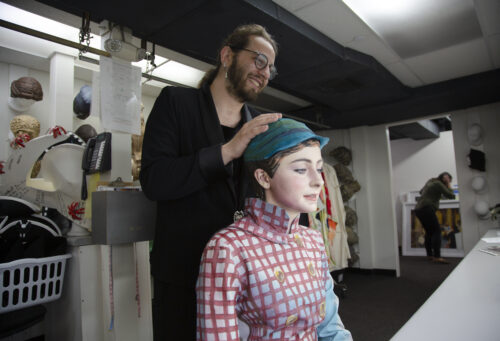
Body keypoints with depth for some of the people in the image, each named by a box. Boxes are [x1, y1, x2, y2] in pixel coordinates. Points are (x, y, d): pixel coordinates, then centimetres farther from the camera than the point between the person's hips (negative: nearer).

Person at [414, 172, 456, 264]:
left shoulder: (431, 181, 20)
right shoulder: (438, 184, -5)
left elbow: (421, 191, 36)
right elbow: (451, 196, -6)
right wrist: (448, 185, 2)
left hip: (418, 209, 10)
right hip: (426, 209, -10)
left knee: (429, 232, 15)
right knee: (437, 231, -11)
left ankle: (430, 255, 18)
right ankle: (437, 257, -17)